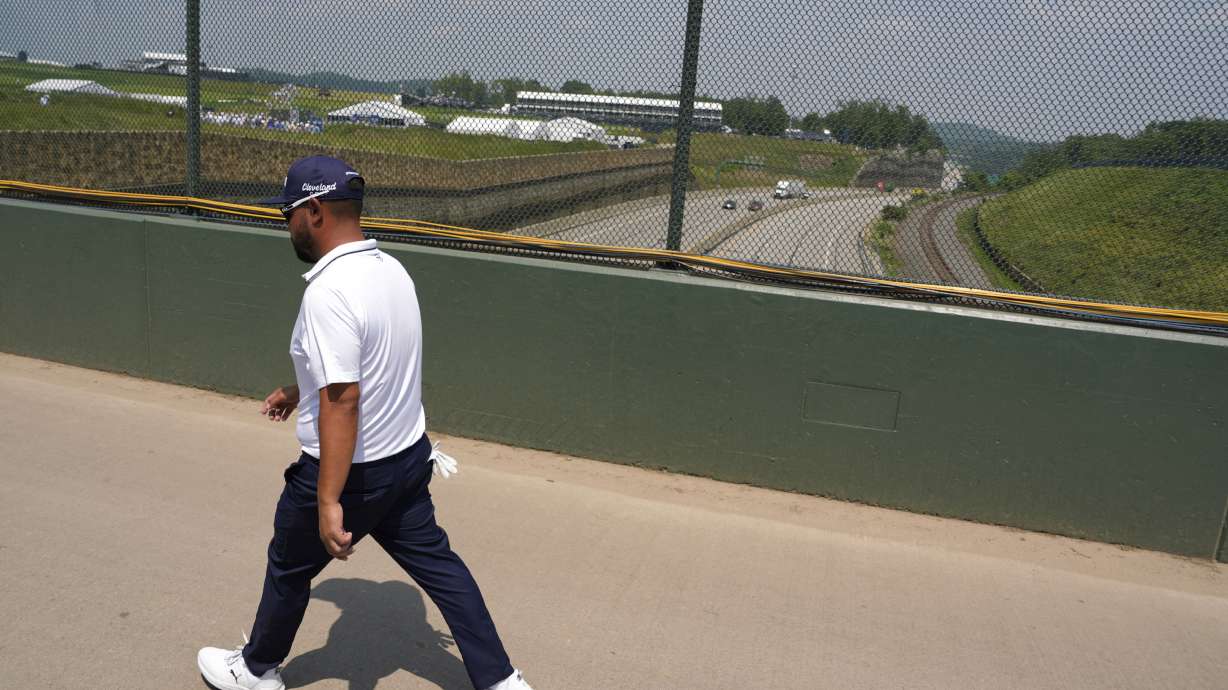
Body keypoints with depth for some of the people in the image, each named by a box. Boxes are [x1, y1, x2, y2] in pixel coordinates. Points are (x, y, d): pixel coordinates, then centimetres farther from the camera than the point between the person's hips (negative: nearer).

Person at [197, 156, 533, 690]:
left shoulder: (328, 291, -25)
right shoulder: (392, 269, 3)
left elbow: (343, 401, -31)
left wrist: (328, 501, -30)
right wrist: (299, 391, 28)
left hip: (353, 470, -7)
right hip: (410, 455, 8)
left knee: (288, 567, 18)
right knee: (436, 562, 16)